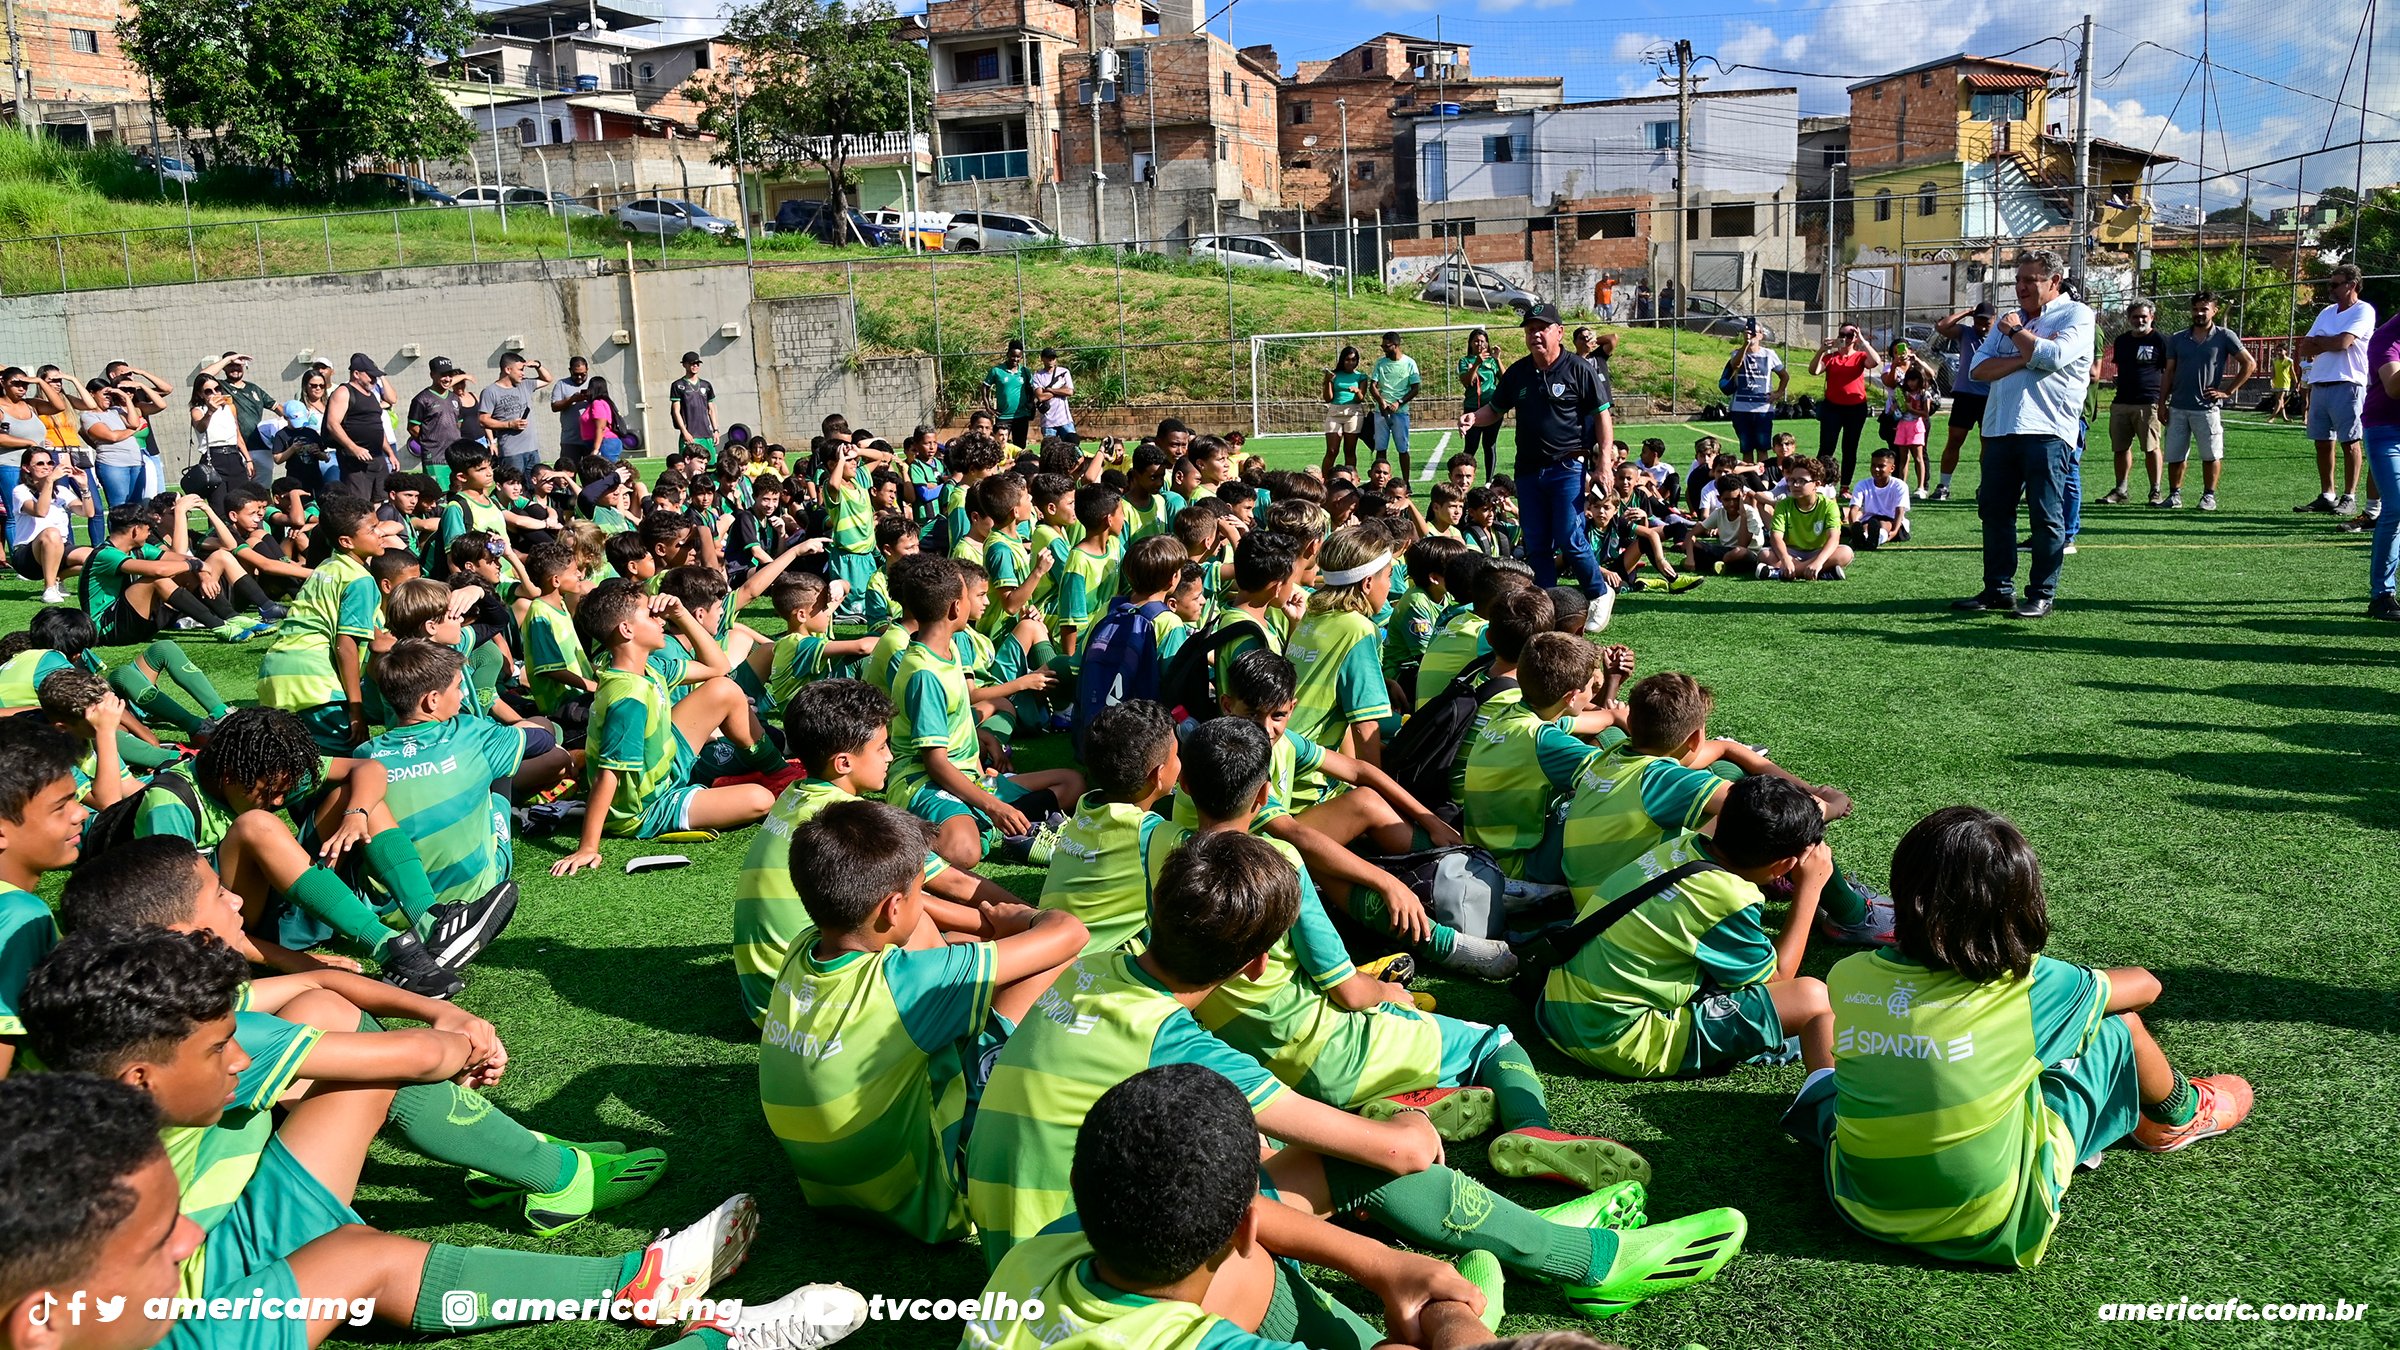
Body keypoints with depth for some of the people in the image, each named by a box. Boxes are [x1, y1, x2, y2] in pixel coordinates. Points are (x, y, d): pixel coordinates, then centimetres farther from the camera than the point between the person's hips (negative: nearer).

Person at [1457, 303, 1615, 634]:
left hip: (1568, 467, -5)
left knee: (1569, 539, -11)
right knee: (1535, 545, 6)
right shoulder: (1518, 372, 10)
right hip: (1528, 469, 5)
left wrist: (1605, 462, -12)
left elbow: (1603, 416, -3)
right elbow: (1495, 409, 18)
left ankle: (1600, 594, 12)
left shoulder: (1578, 369, -4)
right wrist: (1473, 418, -6)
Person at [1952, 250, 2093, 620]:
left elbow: (2053, 356, -16)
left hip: (2047, 430, -6)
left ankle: (2042, 594, 2)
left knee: (2046, 514, -4)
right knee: (1993, 509, 7)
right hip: (1999, 427, 6)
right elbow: (1980, 367, 7)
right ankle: (1998, 588, 15)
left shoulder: (2076, 315, 4)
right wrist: (2025, 358, -7)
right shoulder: (2008, 318, 21)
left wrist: (2016, 332, -1)